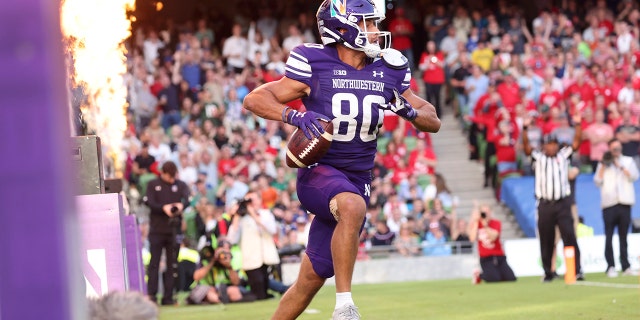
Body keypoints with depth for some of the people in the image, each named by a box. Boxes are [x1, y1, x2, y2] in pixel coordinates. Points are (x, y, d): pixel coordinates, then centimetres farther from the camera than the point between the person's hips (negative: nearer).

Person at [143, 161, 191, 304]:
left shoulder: (180, 185, 9)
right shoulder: (153, 185, 7)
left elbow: (188, 199, -7)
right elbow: (149, 201, -7)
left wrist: (182, 205, -30)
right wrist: (163, 208, -24)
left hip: (174, 230, 2)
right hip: (157, 230, -2)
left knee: (172, 264, 2)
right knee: (154, 263, -4)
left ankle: (168, 296, 5)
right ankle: (151, 294, -5)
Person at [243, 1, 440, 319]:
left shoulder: (387, 72, 5)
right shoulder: (315, 66, -8)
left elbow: (433, 122, 11)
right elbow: (254, 99, -8)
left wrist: (408, 110, -12)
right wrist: (294, 115, -26)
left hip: (357, 180, 5)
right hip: (318, 170, -5)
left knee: (311, 279, 6)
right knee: (352, 206, -38)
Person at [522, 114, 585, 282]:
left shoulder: (563, 155, 11)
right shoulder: (538, 158, 8)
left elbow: (576, 142, 2)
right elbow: (526, 146, -6)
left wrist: (577, 125, -12)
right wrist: (525, 128, -21)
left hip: (563, 203, 0)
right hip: (545, 204, 0)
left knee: (570, 237, -8)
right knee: (546, 241, 4)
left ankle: (577, 270, -11)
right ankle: (548, 272, 11)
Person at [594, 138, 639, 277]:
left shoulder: (628, 161, 15)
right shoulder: (603, 164, 14)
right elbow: (598, 182, 3)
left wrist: (621, 166, -7)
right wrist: (603, 166, -2)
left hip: (625, 203, 0)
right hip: (609, 203, 0)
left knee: (623, 236, 2)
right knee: (609, 236, -7)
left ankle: (625, 266, 4)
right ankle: (610, 267, -8)